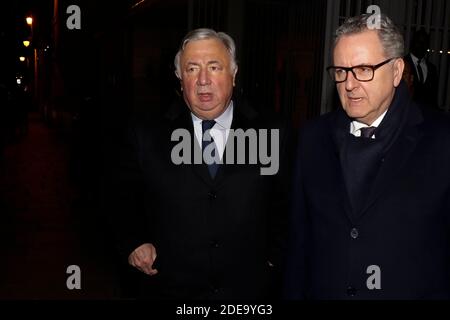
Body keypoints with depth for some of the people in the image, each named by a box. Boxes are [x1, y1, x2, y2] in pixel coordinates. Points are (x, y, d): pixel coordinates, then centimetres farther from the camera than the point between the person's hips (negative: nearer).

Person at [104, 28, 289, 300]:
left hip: (249, 290, 1)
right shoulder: (146, 135, -5)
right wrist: (133, 242, -3)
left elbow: (284, 209, 5)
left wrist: (274, 261, -2)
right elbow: (122, 196, 9)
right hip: (169, 288, 0)